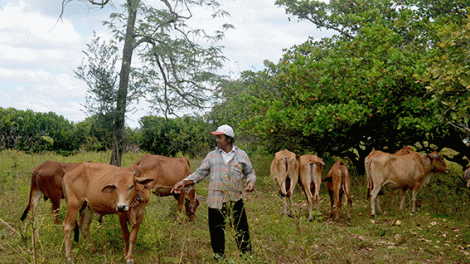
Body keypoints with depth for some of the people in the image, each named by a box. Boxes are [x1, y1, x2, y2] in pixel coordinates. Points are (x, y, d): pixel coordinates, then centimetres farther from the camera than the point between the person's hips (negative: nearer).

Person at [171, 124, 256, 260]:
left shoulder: (242, 155, 6)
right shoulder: (212, 156, 9)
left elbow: (250, 172, 14)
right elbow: (200, 173, 9)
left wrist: (251, 181, -7)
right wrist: (183, 182, -2)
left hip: (235, 200, -1)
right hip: (215, 201, 1)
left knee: (242, 231, 3)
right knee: (216, 232, 8)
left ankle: (247, 257, 17)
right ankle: (219, 257, 24)